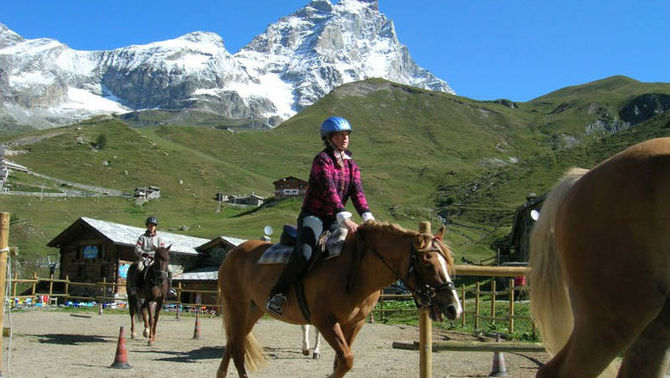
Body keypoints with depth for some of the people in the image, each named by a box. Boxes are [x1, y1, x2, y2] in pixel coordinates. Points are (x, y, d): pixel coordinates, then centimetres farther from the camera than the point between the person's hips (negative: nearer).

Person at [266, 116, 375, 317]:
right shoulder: (322, 160, -10)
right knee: (304, 254, -29)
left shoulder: (351, 165, 12)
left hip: (334, 220, 7)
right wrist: (345, 219, -34)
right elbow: (329, 190, -23)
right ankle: (276, 295, -16)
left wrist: (368, 217, -18)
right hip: (312, 216, -7)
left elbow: (357, 192, 0)